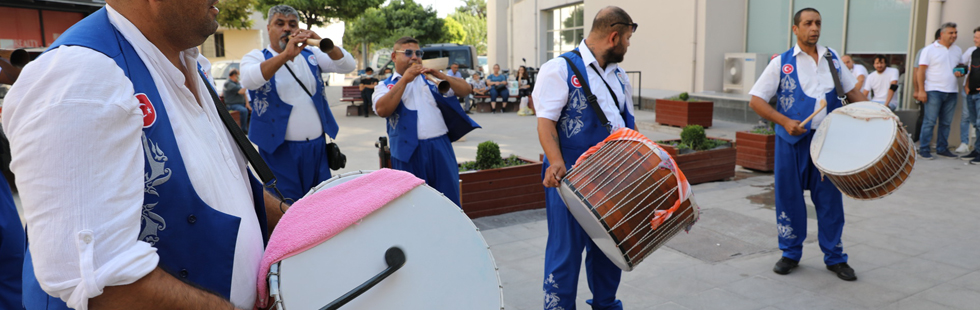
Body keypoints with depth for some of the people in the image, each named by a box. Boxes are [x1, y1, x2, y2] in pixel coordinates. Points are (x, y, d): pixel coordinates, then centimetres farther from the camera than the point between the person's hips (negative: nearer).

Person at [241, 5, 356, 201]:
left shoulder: (311, 55, 10)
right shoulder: (256, 57, 0)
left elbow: (348, 66, -3)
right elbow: (249, 80, -22)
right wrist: (286, 55, -32)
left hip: (317, 146, 4)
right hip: (280, 149, -3)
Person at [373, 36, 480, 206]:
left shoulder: (430, 78, 16)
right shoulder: (385, 85, 11)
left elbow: (465, 90, 8)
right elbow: (382, 110, -11)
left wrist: (440, 75, -6)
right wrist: (405, 79, -11)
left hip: (439, 147, 2)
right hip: (408, 152, -1)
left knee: (449, 197, 3)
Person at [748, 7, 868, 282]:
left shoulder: (831, 57, 11)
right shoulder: (781, 62, 0)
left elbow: (852, 90, 18)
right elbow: (756, 100, -4)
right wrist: (785, 121, -16)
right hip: (792, 140, -2)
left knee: (829, 198, 7)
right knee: (789, 197, 5)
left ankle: (835, 257, 20)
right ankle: (791, 254, 21)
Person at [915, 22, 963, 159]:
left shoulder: (958, 50, 16)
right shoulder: (929, 50, -2)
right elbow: (921, 71, -6)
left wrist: (960, 73, 3)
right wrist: (921, 90, -13)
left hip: (951, 91, 6)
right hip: (934, 90, -5)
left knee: (946, 122, 8)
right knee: (930, 121, -7)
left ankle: (942, 148, 16)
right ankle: (924, 149, -2)